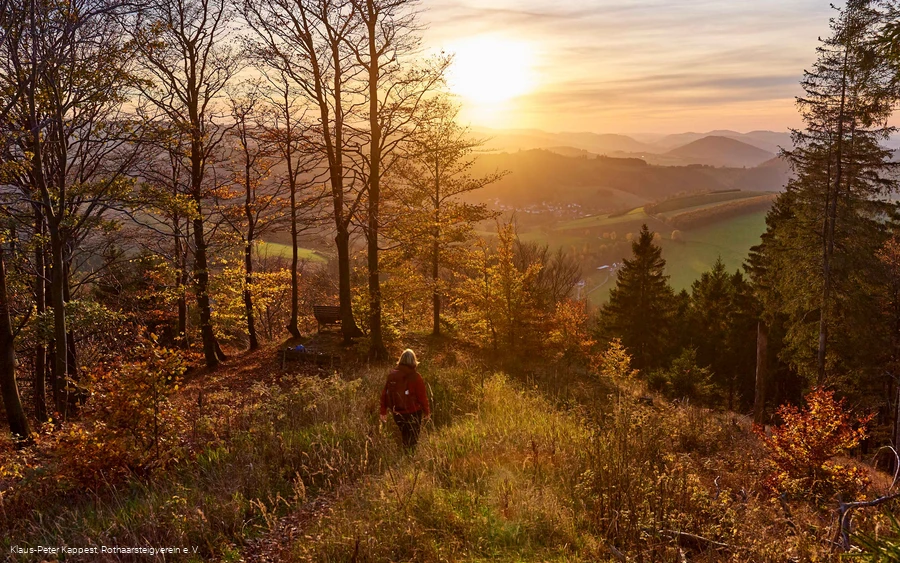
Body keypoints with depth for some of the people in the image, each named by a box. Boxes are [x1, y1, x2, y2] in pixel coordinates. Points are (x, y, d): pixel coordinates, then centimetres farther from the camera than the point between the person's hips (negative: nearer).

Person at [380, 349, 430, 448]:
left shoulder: (391, 375, -4)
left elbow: (384, 393, 0)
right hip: (413, 413, -5)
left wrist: (383, 411, 9)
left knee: (404, 437, 26)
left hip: (397, 413, 5)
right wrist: (427, 411, 1)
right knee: (412, 440, 13)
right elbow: (422, 396, -14)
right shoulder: (415, 377, -17)